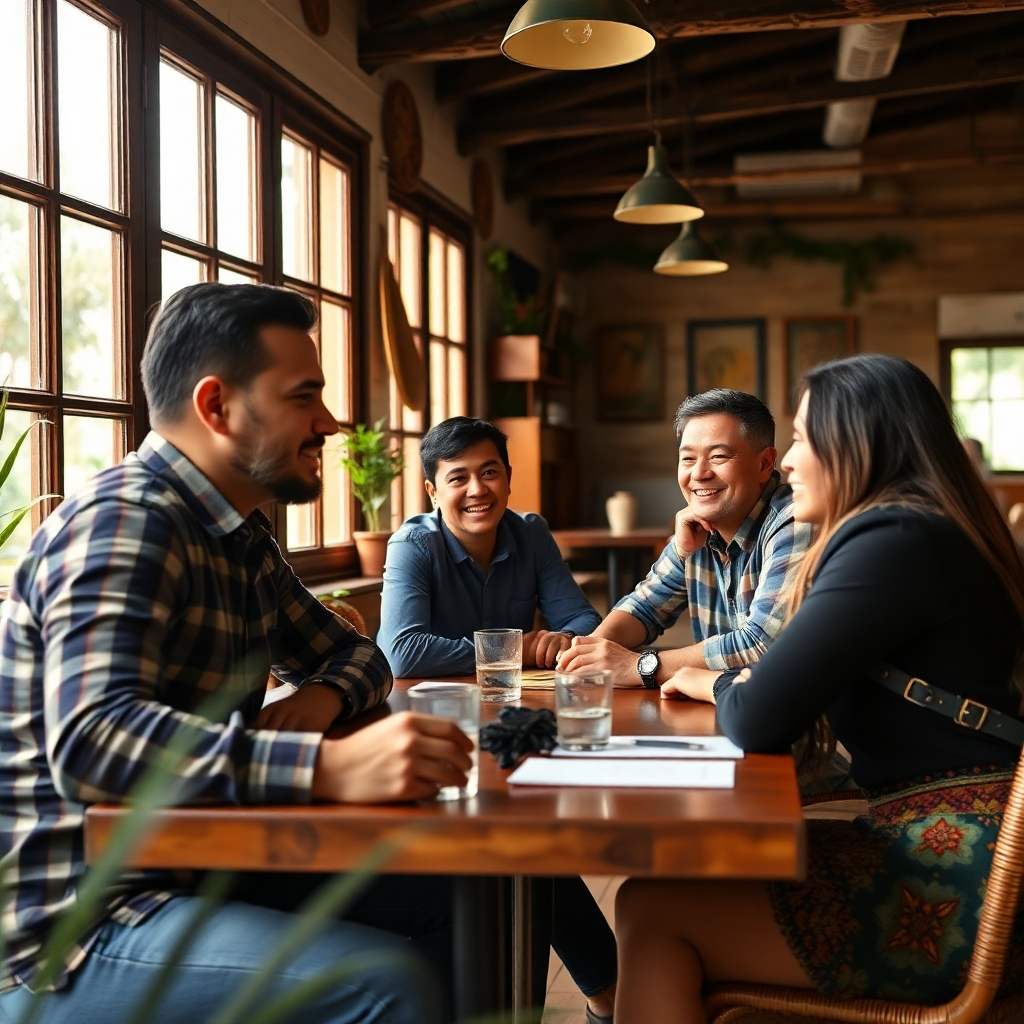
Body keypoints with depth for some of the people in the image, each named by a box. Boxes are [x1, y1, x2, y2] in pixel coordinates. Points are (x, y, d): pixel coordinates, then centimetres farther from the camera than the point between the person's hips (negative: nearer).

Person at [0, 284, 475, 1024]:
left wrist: (323, 697, -3)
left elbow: (351, 653, 22)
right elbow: (90, 741, -33)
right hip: (71, 931, -9)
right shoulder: (122, 526, -18)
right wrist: (330, 767, -44)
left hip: (203, 866, 9)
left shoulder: (243, 539, 11)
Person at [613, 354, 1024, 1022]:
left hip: (953, 883, -10)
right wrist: (736, 683, 1)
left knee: (652, 908, -7)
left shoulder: (895, 541, -17)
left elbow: (760, 720, -20)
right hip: (954, 846, 10)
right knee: (691, 871, 13)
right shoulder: (931, 531, 15)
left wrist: (720, 685, 2)